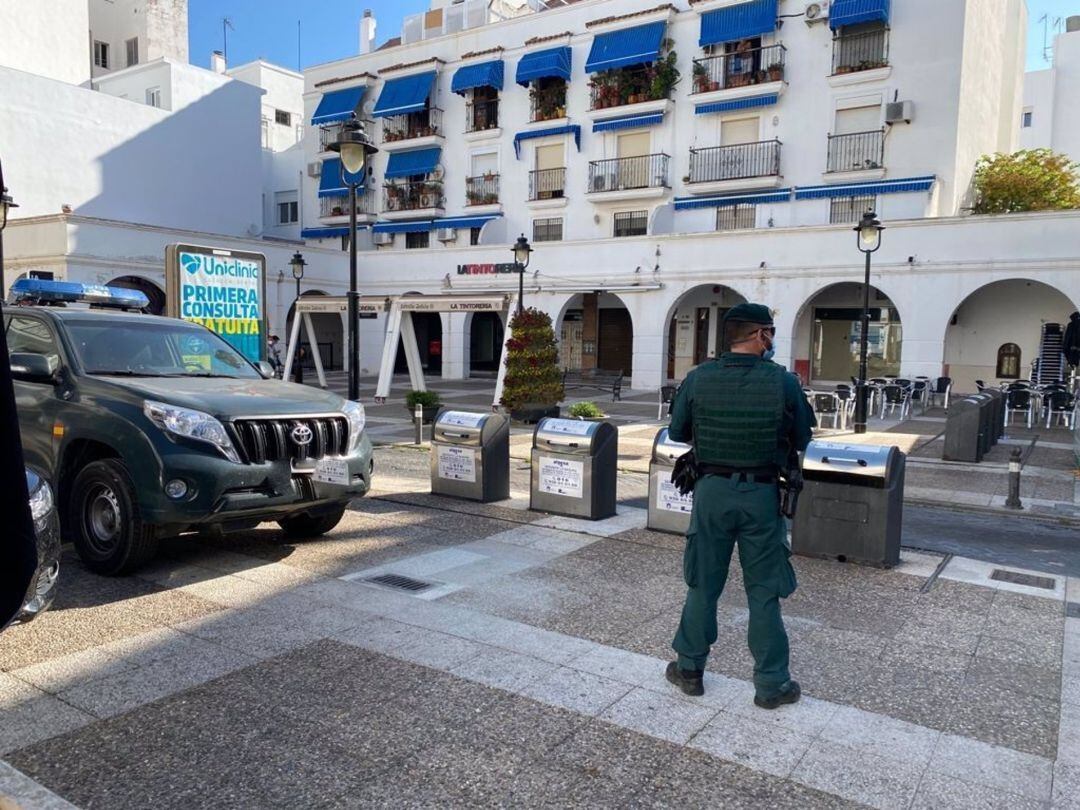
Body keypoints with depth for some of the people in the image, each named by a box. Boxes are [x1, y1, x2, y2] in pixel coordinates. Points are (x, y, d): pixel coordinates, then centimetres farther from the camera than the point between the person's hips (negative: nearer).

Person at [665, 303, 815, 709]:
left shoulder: (698, 379, -8)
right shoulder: (783, 382, -11)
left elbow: (677, 433, 4)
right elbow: (801, 439, 0)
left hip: (712, 490, 2)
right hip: (761, 494, -1)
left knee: (703, 584, 15)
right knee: (764, 592, 11)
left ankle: (689, 669, 27)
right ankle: (771, 683, 21)